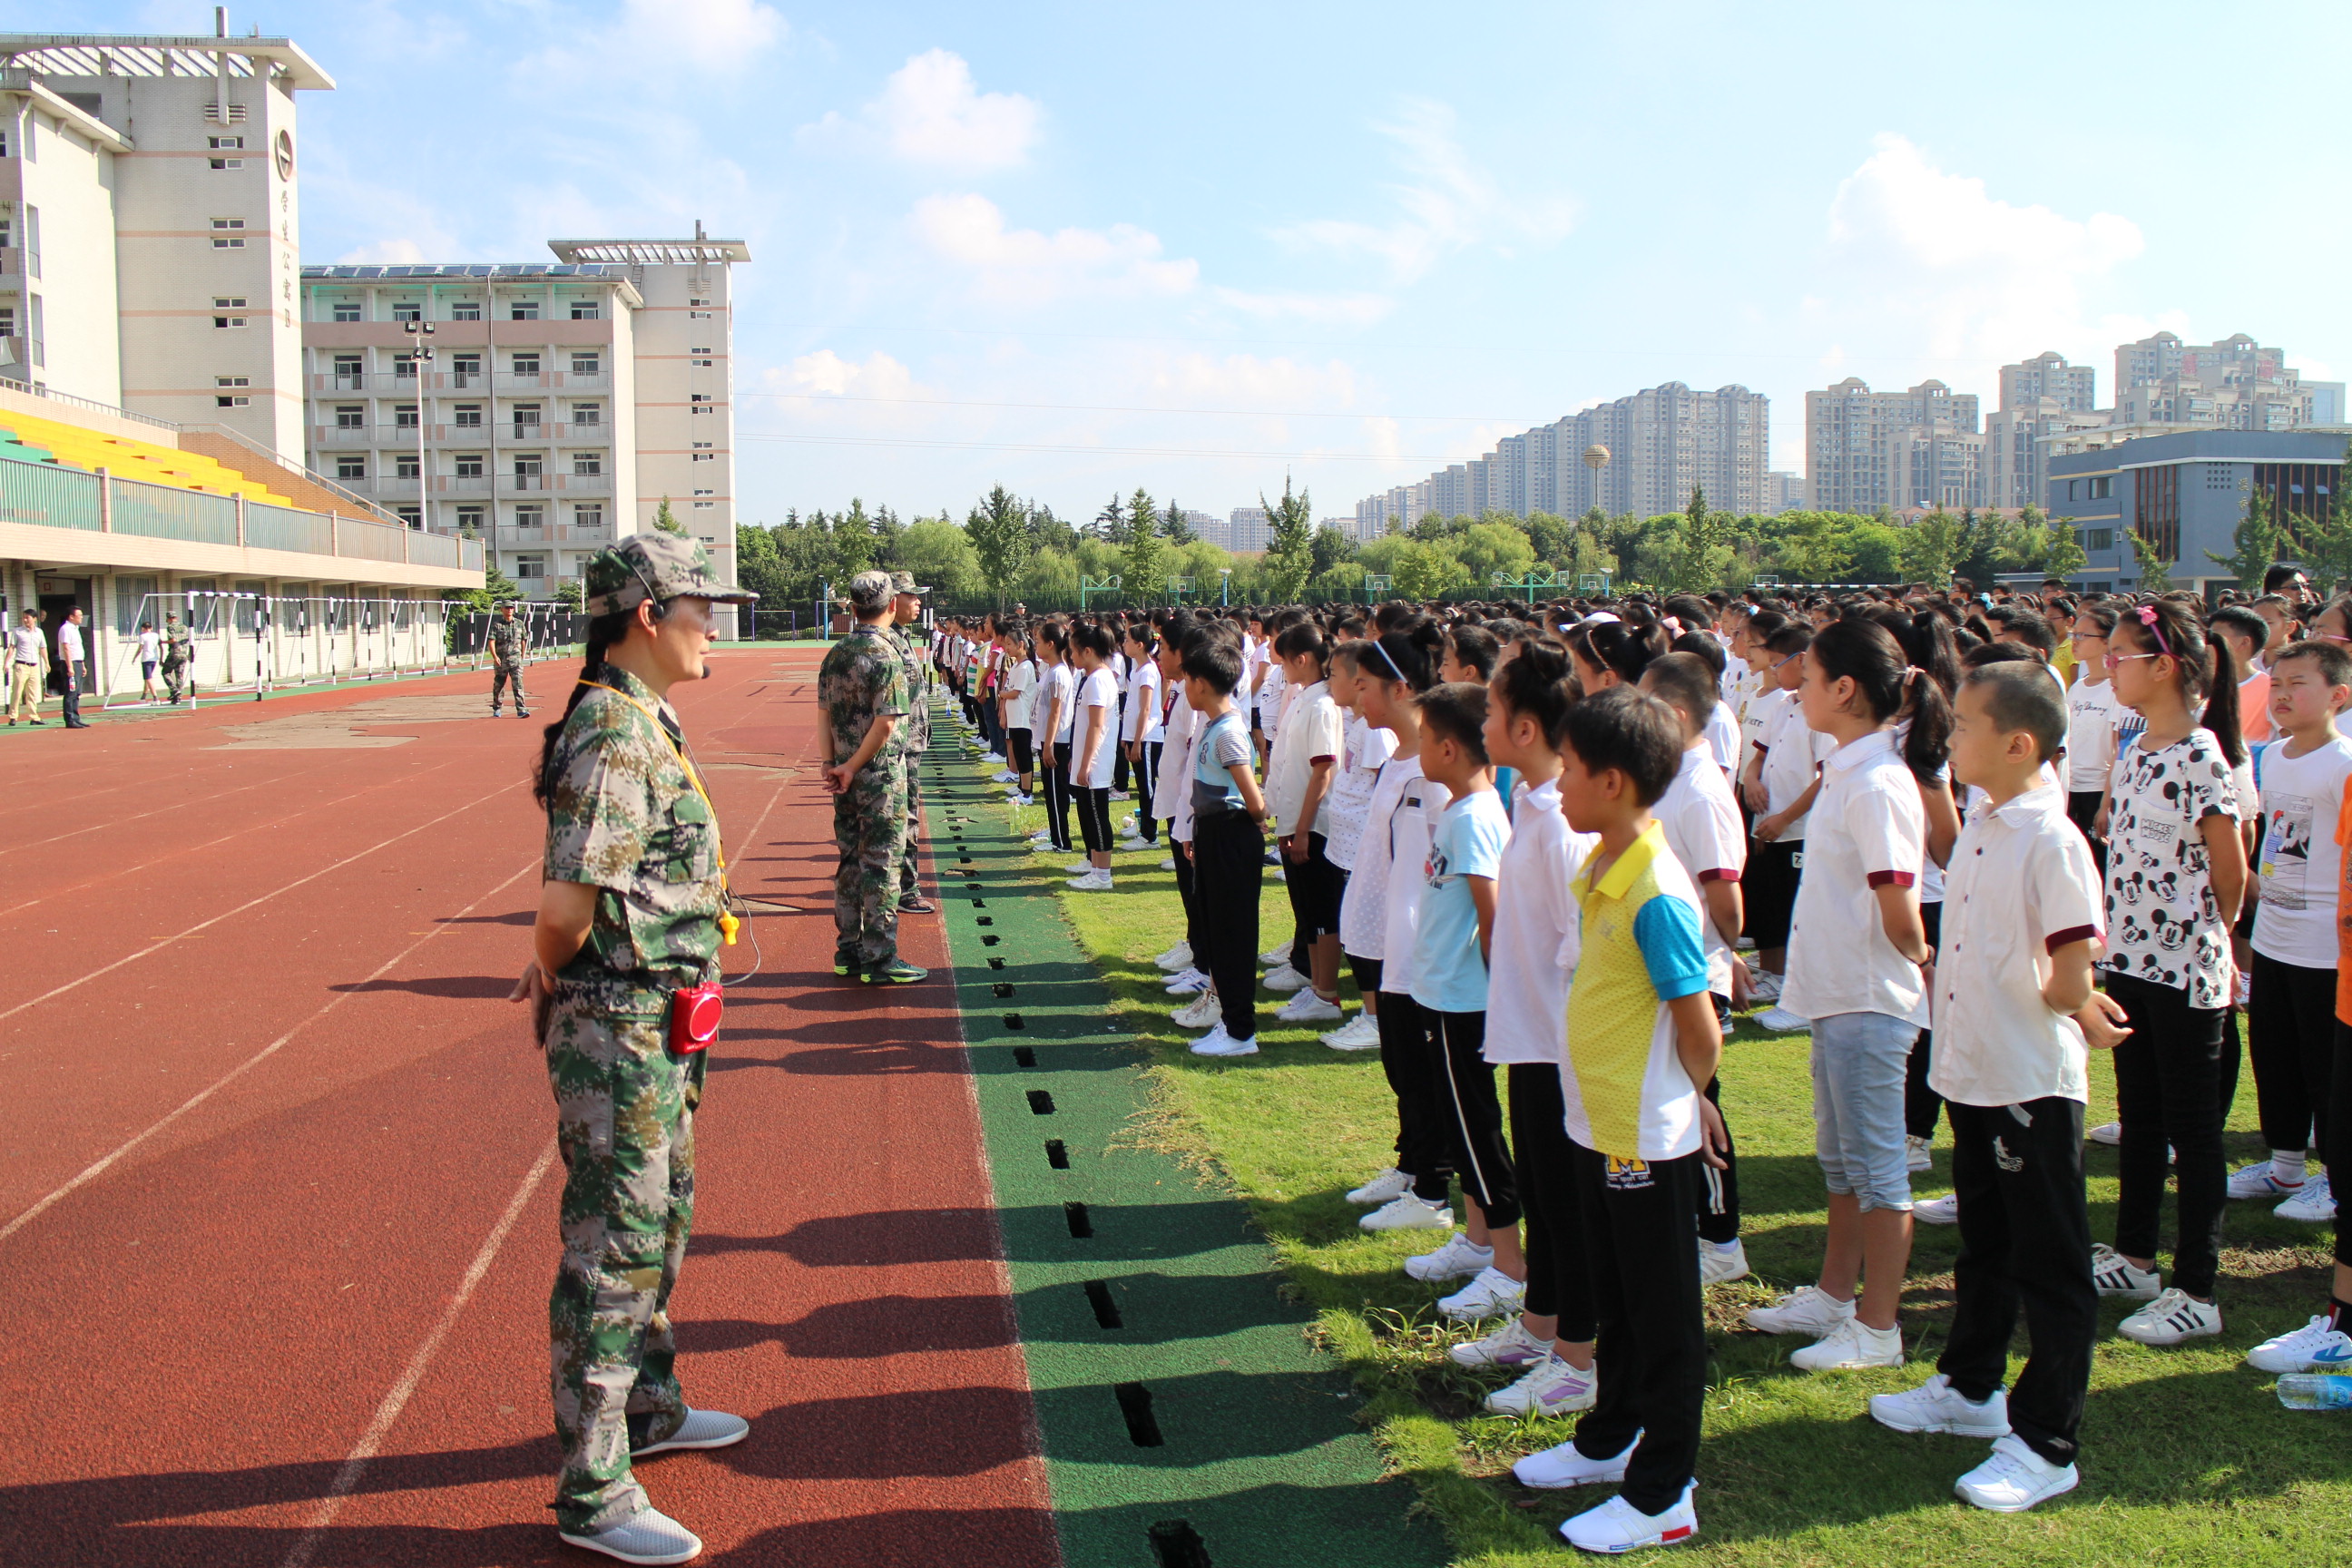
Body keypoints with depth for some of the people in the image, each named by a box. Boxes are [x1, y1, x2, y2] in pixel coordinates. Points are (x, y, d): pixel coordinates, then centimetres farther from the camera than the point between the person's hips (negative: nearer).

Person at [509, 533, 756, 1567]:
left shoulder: (645, 723, 10)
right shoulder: (615, 737, -22)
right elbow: (566, 903, -27)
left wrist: (554, 974, 12)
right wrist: (552, 979, -8)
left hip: (656, 1030, 10)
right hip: (618, 1031, -10)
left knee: (658, 1222, 23)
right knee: (611, 1251, 0)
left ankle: (649, 1409, 41)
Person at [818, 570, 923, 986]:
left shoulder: (834, 655, 8)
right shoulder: (887, 655, -14)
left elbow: (823, 715, 7)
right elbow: (886, 723, -19)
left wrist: (831, 764, 4)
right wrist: (852, 767, -10)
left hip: (844, 776, 7)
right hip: (881, 776, -7)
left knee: (850, 861, 14)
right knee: (881, 864, -2)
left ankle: (848, 951, 21)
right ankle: (880, 959, 2)